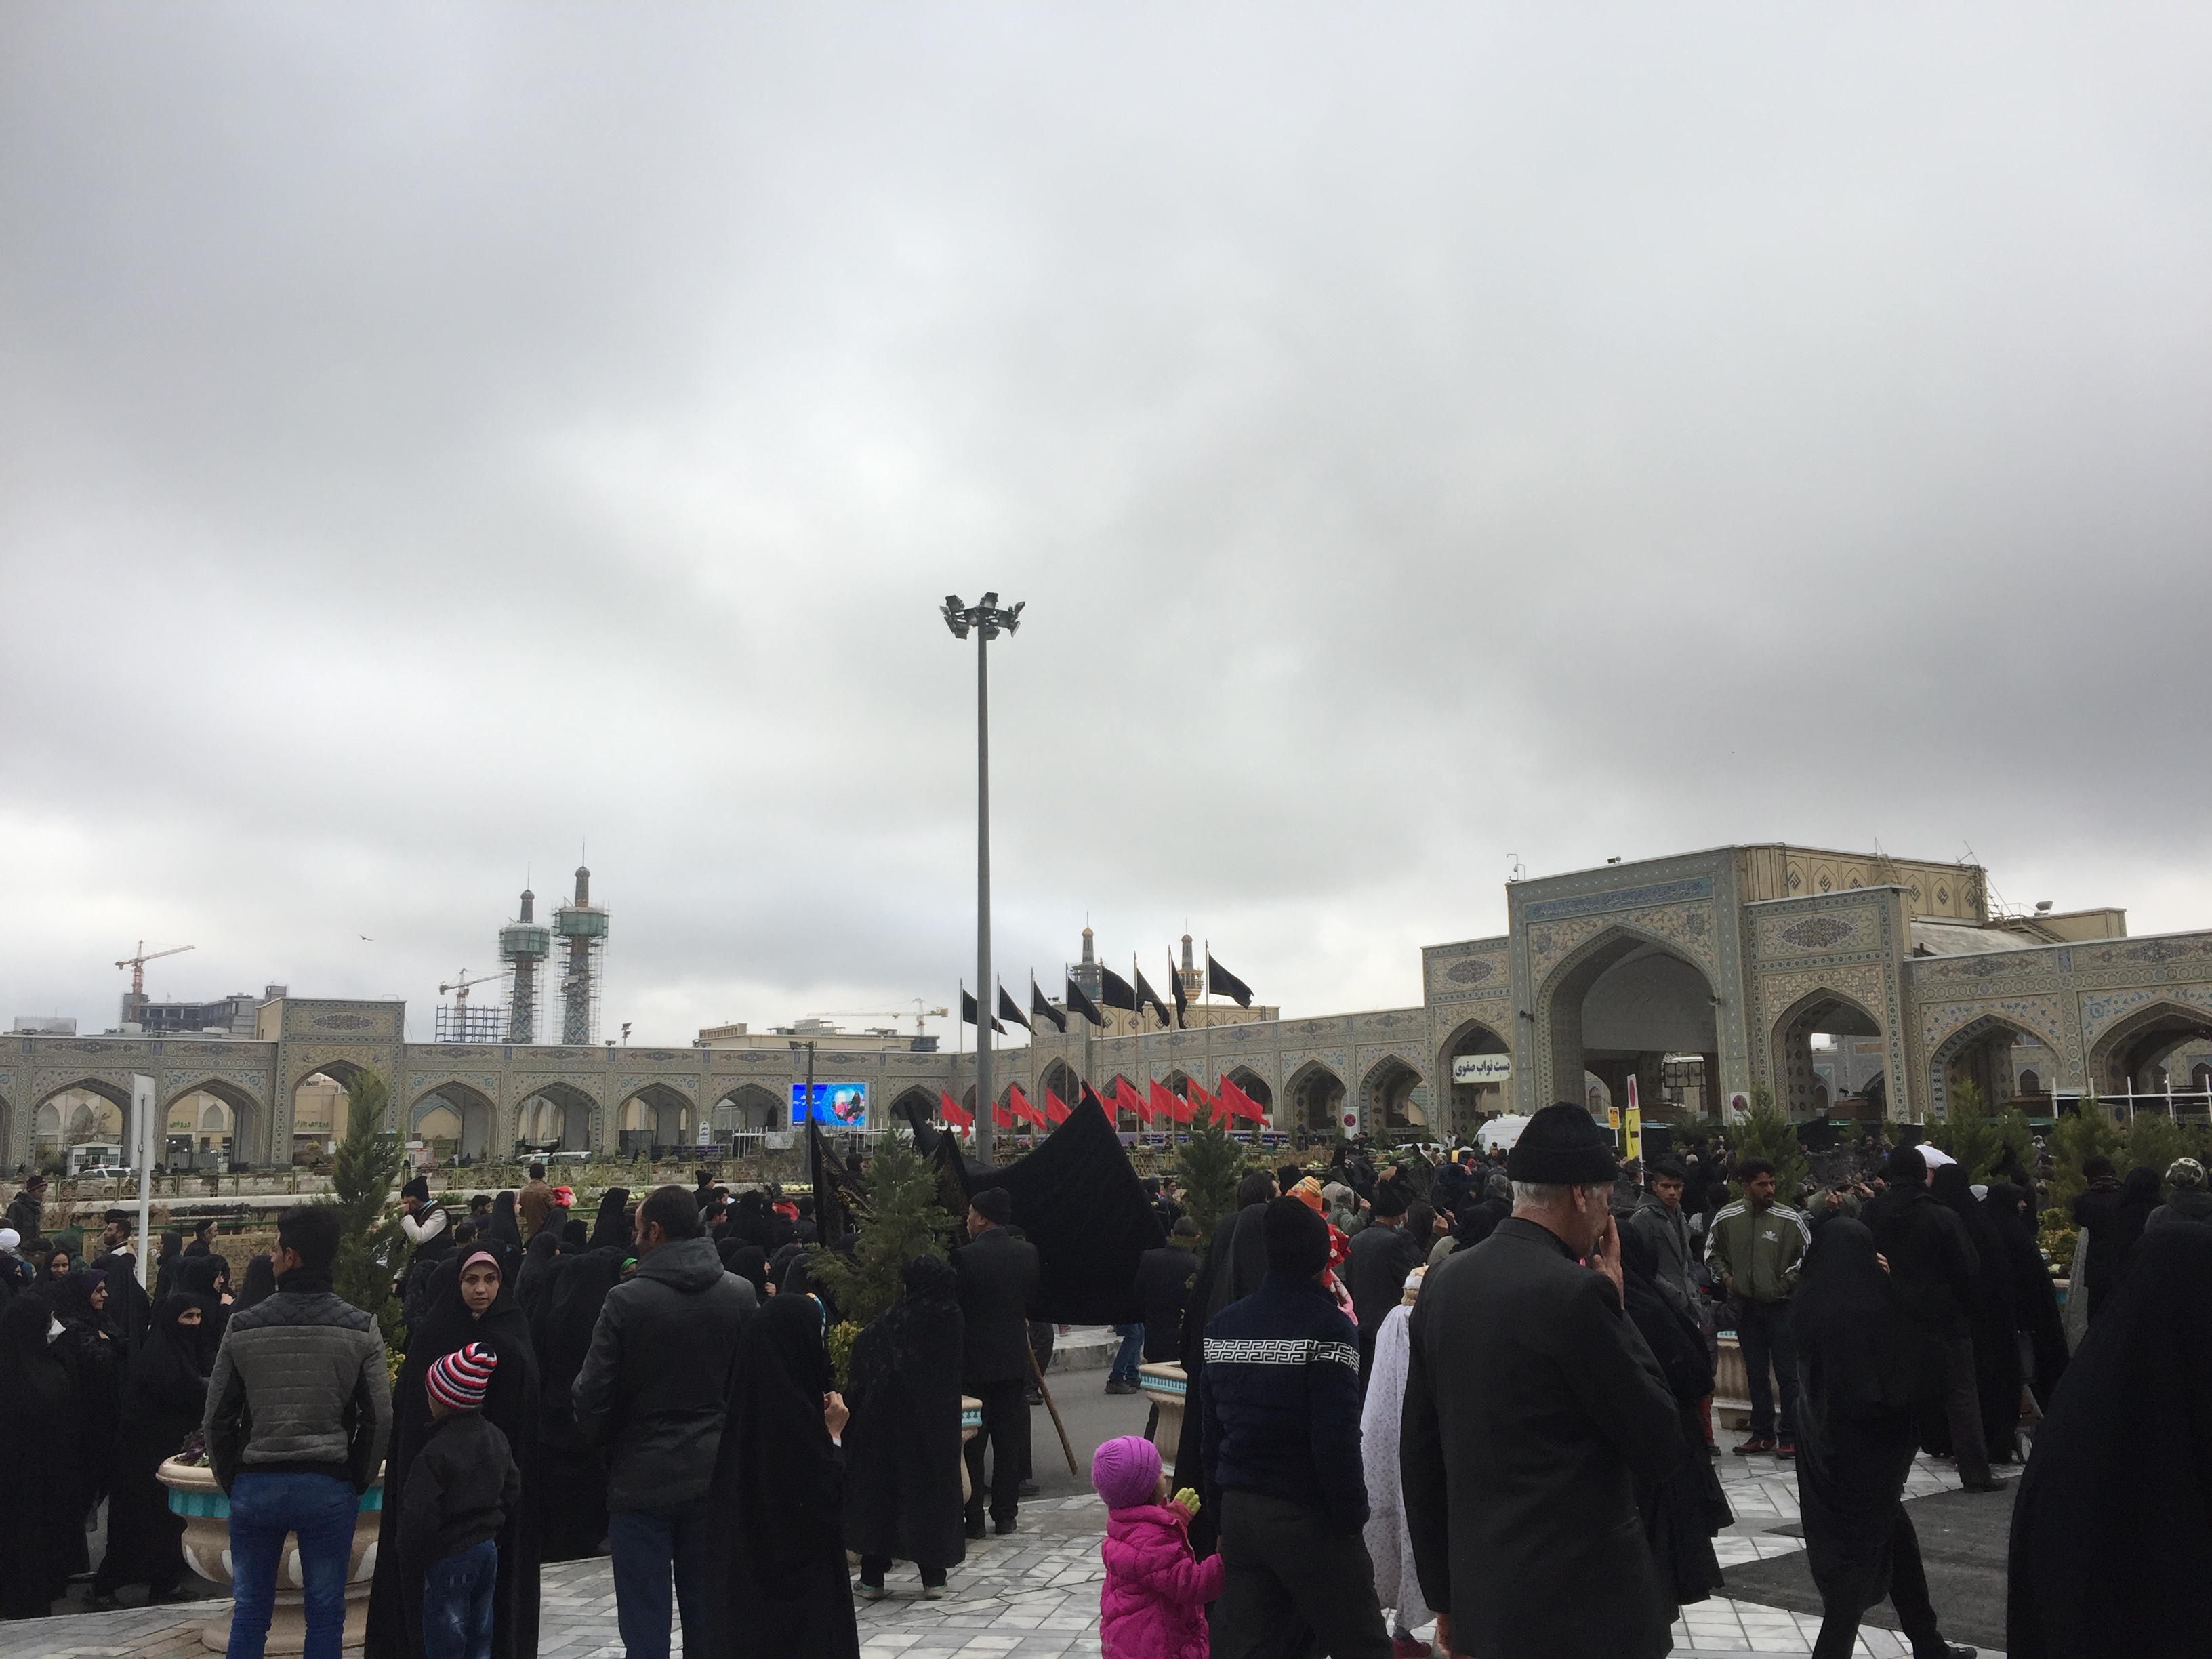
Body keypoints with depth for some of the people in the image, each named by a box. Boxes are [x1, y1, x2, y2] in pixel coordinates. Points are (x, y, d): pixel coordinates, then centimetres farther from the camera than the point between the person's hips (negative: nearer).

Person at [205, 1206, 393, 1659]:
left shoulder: (243, 1327, -4)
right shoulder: (361, 1329, -5)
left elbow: (218, 1419, 1)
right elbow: (379, 1419, -5)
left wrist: (232, 1481, 14)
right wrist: (356, 1482, 8)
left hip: (256, 1484, 1)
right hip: (330, 1486, -1)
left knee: (250, 1613, 12)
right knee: (325, 1614, 8)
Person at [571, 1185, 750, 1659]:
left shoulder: (627, 1299, -14)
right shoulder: (740, 1294, -3)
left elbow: (591, 1393, -10)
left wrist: (596, 1437, 10)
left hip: (641, 1480, -3)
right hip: (713, 1477, 3)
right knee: (710, 1619, 13)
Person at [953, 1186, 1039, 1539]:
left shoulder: (966, 1256, -15)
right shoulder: (1027, 1253, -1)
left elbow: (953, 1306, -10)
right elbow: (1035, 1301, 8)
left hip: (974, 1360, -4)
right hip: (1014, 1357, 4)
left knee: (971, 1441, 4)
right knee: (1009, 1439, 12)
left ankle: (973, 1518, 6)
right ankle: (1005, 1514, 16)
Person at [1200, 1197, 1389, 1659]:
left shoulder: (1221, 1325, 5)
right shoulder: (1328, 1328, -15)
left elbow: (1208, 1426, 10)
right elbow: (1337, 1441, -20)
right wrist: (1352, 1514, -9)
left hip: (1237, 1512, 6)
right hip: (1306, 1517, -6)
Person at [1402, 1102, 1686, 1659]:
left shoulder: (1442, 1282, 3)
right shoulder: (1575, 1292, -19)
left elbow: (1418, 1452, 9)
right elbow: (1663, 1446, -10)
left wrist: (1443, 1594, 17)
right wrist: (1613, 1302, -4)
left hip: (1480, 1593, 7)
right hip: (1581, 1603, -6)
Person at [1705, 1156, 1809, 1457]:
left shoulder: (1789, 1219, -10)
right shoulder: (1727, 1217, -2)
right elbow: (1712, 1250, 15)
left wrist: (1787, 1283, -5)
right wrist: (1726, 1277, 4)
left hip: (1781, 1305, -3)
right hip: (1746, 1305, 3)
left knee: (1787, 1373, 0)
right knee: (1756, 1373, 11)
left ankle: (1789, 1436, 7)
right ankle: (1763, 1434, 21)